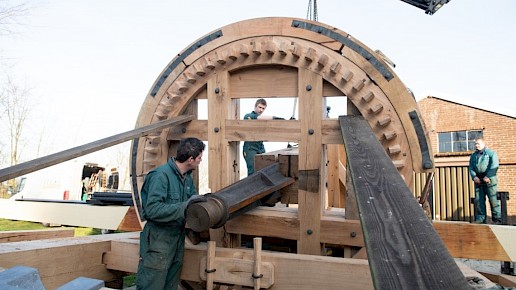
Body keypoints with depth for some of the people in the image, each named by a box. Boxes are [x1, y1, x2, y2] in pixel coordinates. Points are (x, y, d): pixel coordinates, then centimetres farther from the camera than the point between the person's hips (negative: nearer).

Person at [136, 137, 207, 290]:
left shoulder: (188, 177, 9)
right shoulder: (161, 175, -19)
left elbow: (191, 202, 16)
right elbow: (152, 209, -26)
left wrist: (204, 200, -3)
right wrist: (182, 208, -29)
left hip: (178, 237, 8)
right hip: (159, 239, -8)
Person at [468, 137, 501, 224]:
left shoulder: (491, 153, 3)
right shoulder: (473, 156, 18)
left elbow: (494, 166, -10)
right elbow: (471, 168, 10)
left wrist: (488, 176, -19)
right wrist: (474, 176, -7)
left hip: (489, 180, -5)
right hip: (478, 181, 5)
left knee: (493, 200, -5)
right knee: (478, 200, 2)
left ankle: (497, 219, 2)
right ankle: (481, 219, 8)